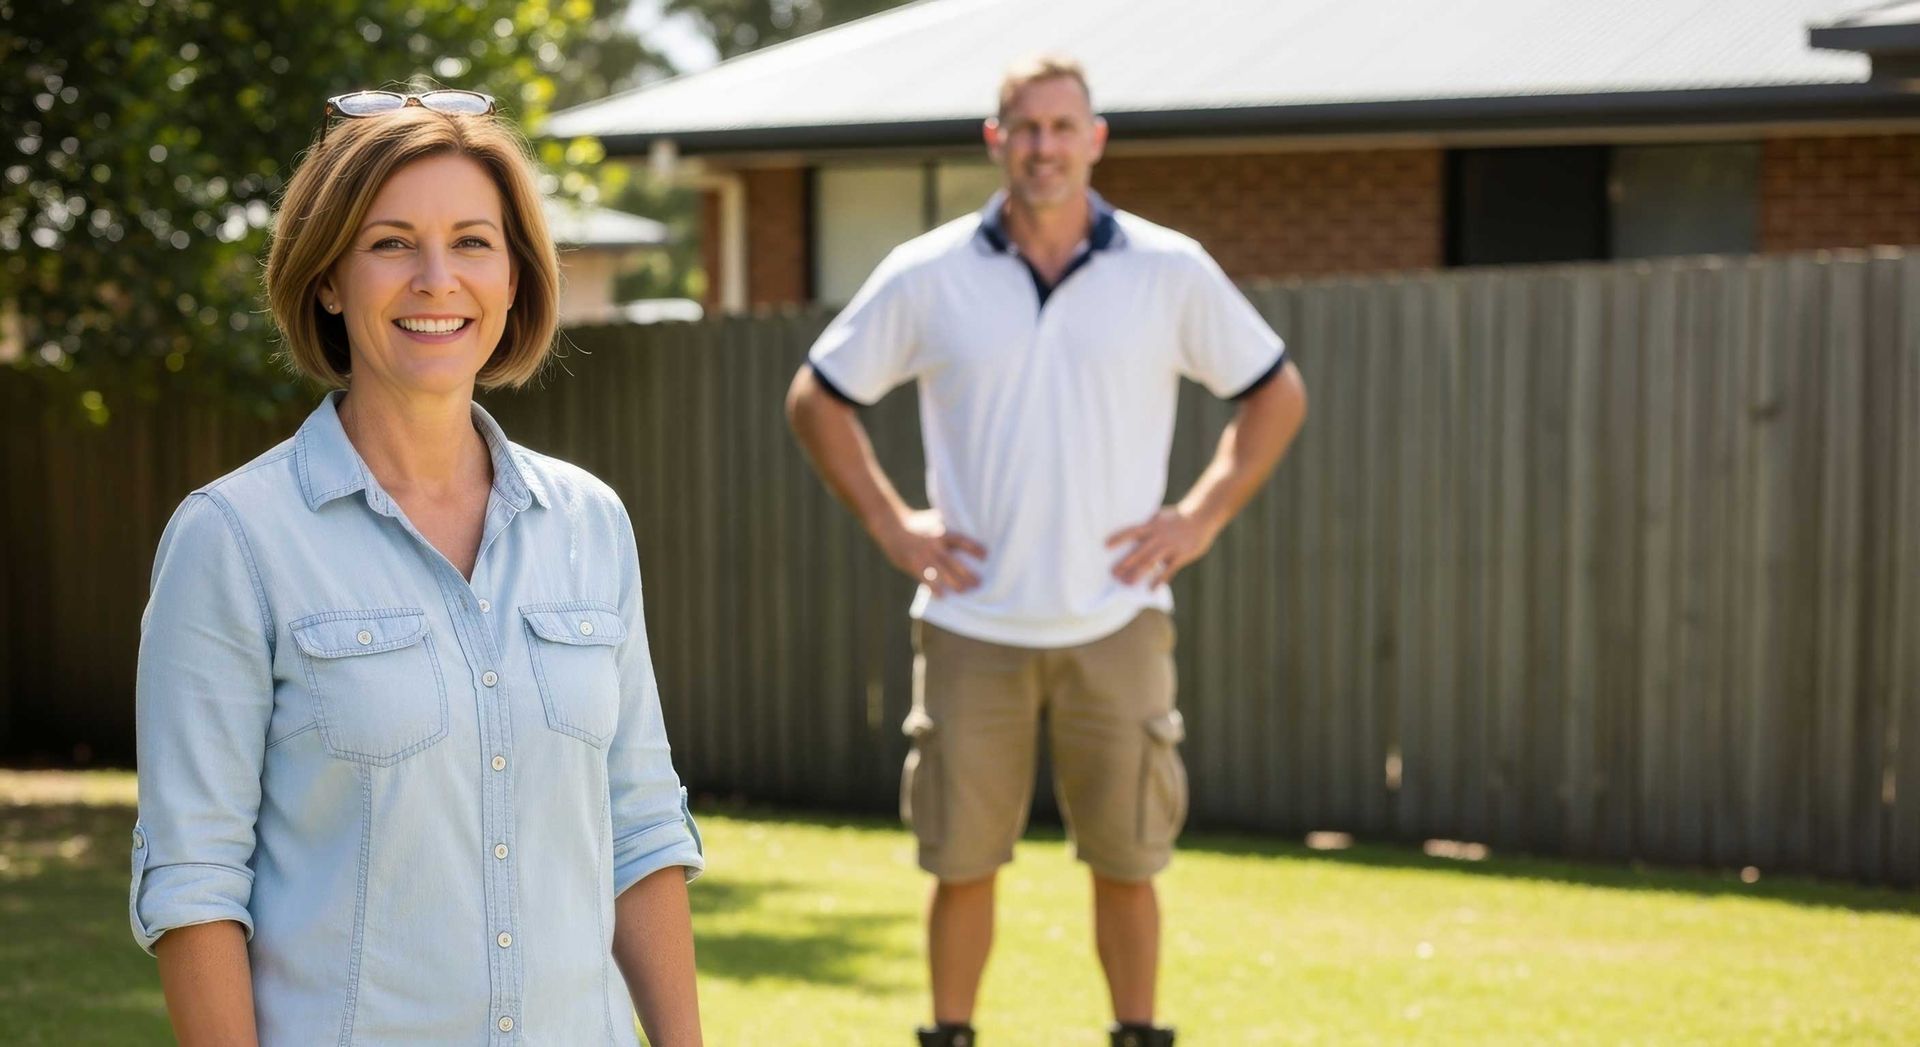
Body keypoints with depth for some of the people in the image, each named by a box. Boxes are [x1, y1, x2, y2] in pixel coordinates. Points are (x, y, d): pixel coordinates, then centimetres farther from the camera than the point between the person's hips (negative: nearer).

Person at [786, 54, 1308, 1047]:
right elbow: (816, 398, 10)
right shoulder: (925, 277, 1)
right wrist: (890, 523, 2)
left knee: (1126, 862, 6)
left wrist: (1202, 516, 1)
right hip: (971, 622, 0)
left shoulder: (1172, 272, 1)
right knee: (960, 862, 5)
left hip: (1116, 620, 0)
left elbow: (1276, 394, 11)